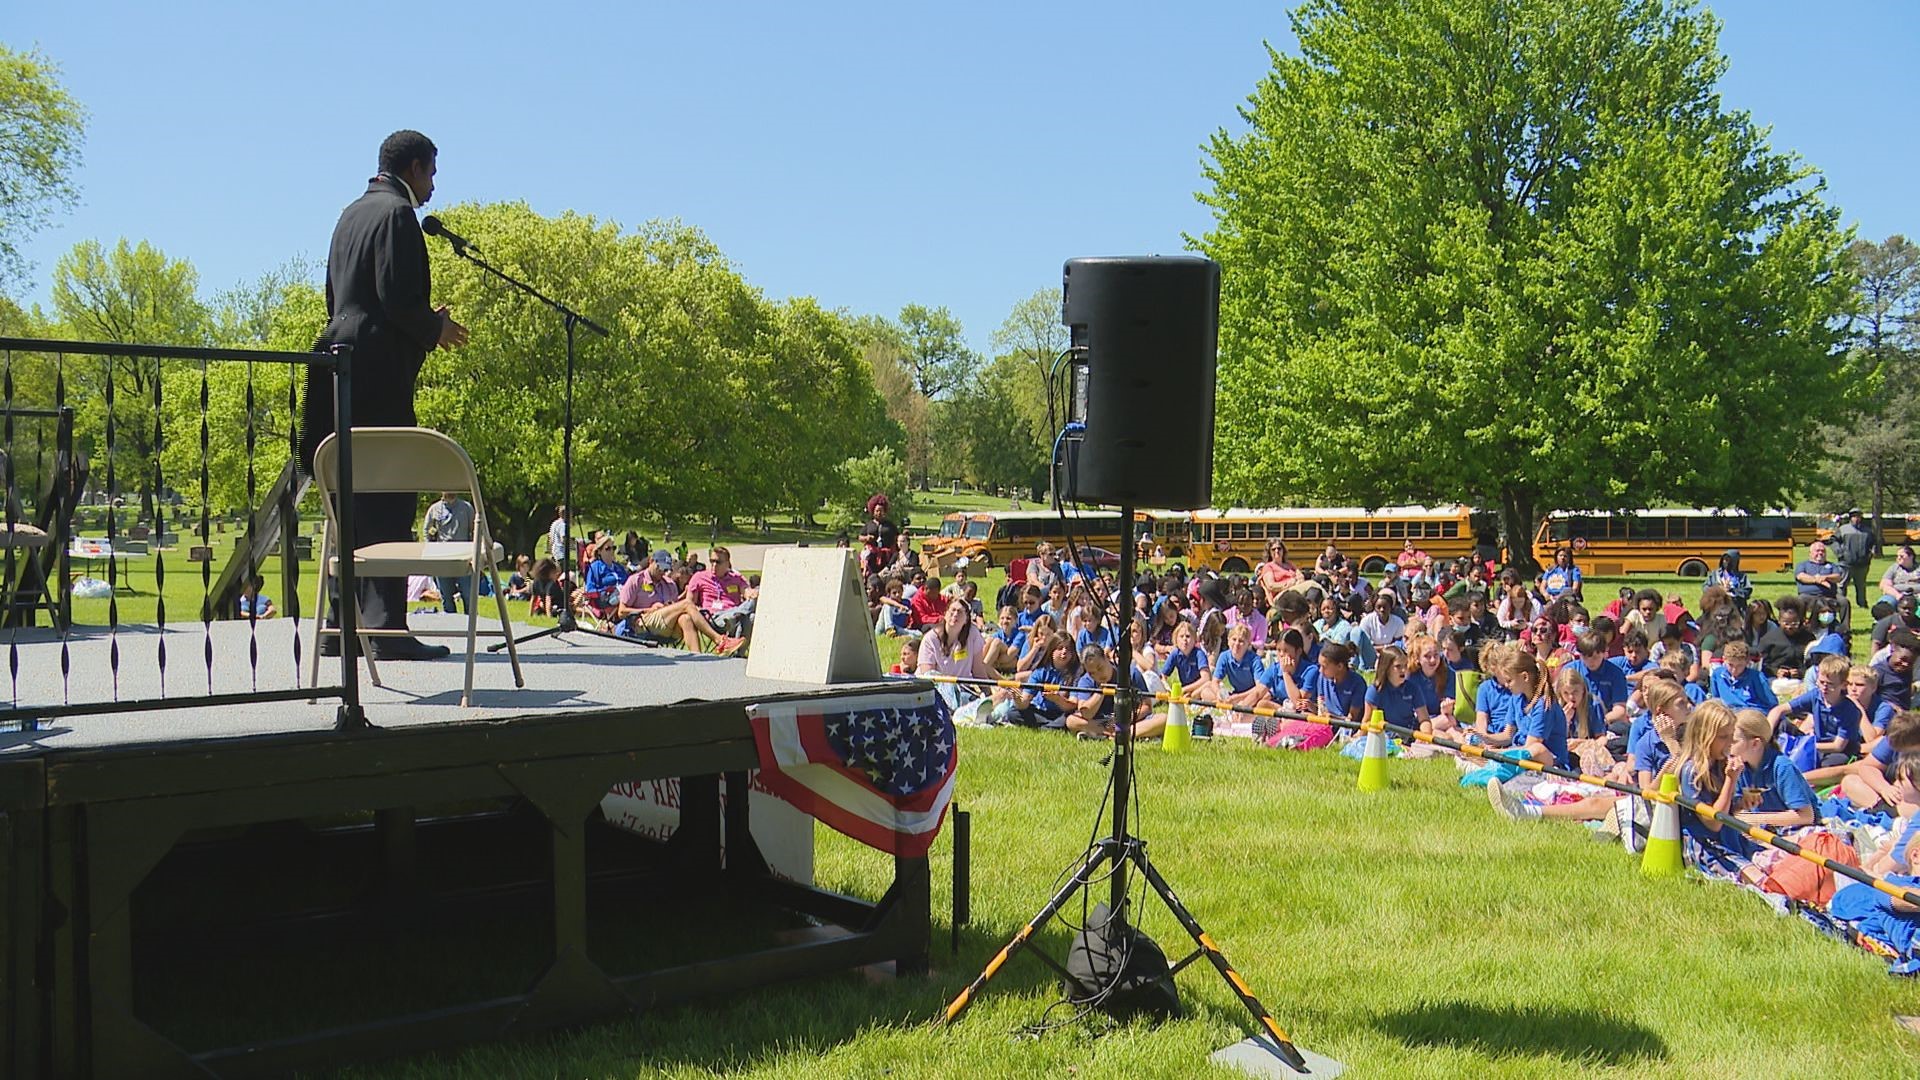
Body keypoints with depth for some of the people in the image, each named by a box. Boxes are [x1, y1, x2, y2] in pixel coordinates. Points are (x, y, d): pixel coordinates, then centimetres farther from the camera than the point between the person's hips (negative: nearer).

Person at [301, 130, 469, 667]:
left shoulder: (352, 213, 21)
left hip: (343, 358, 10)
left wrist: (426, 324, 22)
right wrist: (435, 329, 1)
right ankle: (387, 628, -11)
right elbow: (397, 297, -17)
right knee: (388, 500, -9)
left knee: (352, 500, 12)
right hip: (380, 372, -10)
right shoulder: (396, 214, -7)